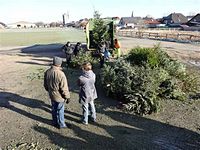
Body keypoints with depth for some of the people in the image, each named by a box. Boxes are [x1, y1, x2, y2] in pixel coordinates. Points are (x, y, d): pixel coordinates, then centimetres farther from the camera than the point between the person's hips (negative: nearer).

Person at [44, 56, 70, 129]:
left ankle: (55, 122, 42)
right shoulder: (60, 74, -30)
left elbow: (45, 85, 7)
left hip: (51, 95, 6)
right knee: (60, 111, 12)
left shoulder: (47, 72, -8)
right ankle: (61, 124, 31)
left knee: (54, 109, 23)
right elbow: (64, 88, -23)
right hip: (59, 96, -6)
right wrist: (67, 97, -9)